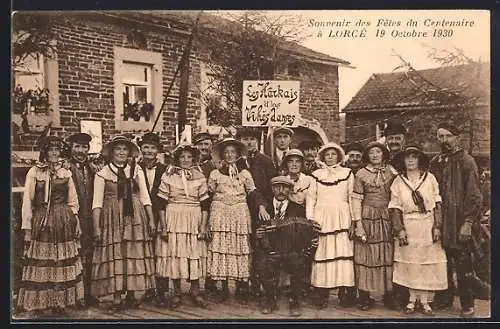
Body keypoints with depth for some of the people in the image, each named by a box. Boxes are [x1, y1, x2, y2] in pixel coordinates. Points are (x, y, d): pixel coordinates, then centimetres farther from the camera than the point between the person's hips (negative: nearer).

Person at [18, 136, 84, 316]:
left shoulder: (66, 173, 9)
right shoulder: (34, 172, 1)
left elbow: (73, 201, 13)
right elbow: (27, 201, -1)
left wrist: (74, 223, 6)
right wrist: (27, 228, -5)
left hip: (64, 223, 2)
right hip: (41, 222, -2)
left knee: (62, 263, 6)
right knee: (40, 263, 1)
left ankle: (60, 303, 16)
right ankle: (38, 303, 13)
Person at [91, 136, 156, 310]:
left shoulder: (137, 170, 7)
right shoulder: (102, 173, 2)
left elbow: (145, 197, 7)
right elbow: (97, 202, -2)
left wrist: (151, 220, 0)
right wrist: (96, 227, -9)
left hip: (135, 218, 2)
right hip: (112, 218, -2)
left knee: (135, 255, 4)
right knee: (114, 256, -2)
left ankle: (131, 295, 15)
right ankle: (117, 299, 5)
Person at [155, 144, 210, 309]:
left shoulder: (200, 177, 5)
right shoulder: (168, 176, 2)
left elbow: (205, 205, 5)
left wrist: (203, 226, -2)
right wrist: (163, 226, -6)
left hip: (194, 220, 1)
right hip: (173, 219, -1)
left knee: (195, 254, 2)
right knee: (174, 254, 1)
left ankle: (195, 291, 16)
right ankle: (177, 293, 14)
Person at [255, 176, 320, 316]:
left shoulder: (298, 210, 11)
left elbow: (308, 233, 9)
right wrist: (258, 236, -11)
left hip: (293, 252, 0)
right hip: (270, 252, 0)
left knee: (298, 263, -31)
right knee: (263, 264, -30)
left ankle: (294, 301, -7)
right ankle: (270, 299, -2)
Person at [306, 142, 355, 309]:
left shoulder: (347, 173, 11)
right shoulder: (316, 175, 11)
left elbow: (352, 198, 8)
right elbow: (310, 198, 8)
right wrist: (310, 220, -1)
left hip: (342, 218, 0)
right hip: (322, 218, 0)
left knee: (343, 251, -4)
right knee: (322, 252, -3)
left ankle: (344, 291, 2)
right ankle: (322, 294, 0)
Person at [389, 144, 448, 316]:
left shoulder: (430, 178, 3)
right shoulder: (398, 181, 3)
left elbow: (437, 205, 2)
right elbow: (396, 208, 1)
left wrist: (437, 227, -6)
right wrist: (399, 229, -7)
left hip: (428, 226, 0)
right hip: (408, 227, 0)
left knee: (428, 262, 1)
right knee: (410, 262, 2)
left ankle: (425, 300, 10)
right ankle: (412, 299, 14)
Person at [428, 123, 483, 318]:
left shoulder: (466, 161, -4)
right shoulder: (435, 163, 10)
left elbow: (474, 195, -8)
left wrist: (467, 223, -14)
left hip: (460, 223, -4)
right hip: (440, 223, 5)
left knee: (463, 264, 1)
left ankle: (467, 304, 13)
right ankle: (444, 298, 25)